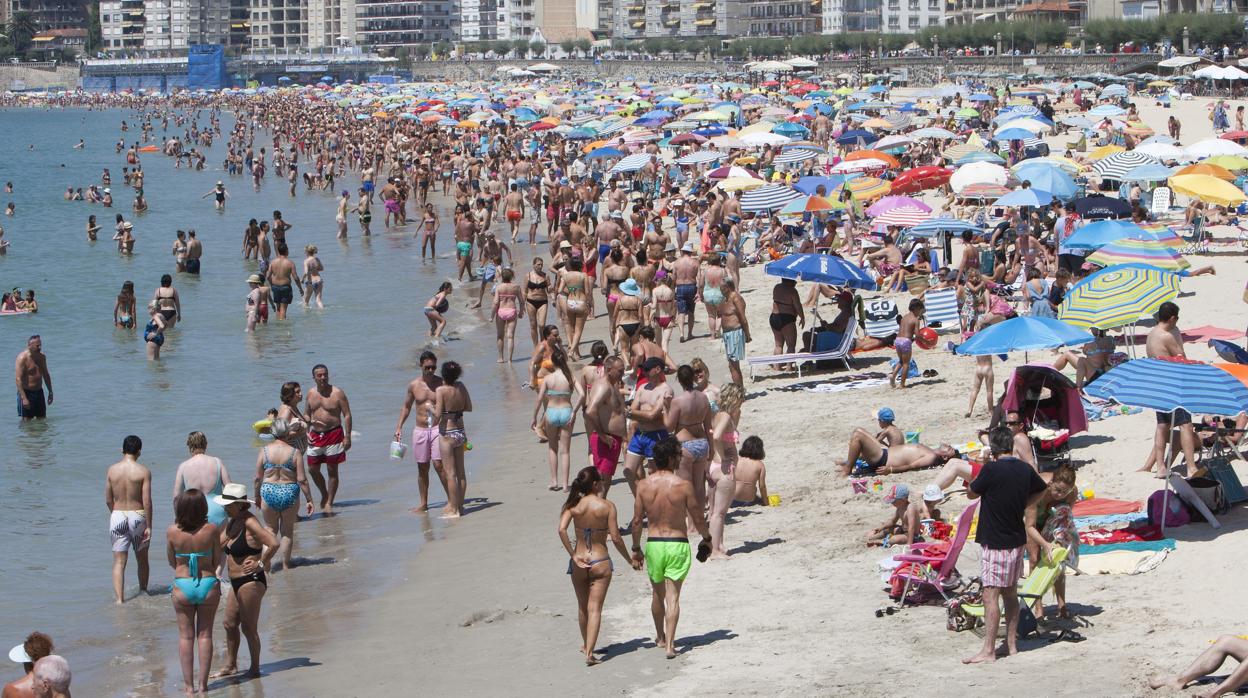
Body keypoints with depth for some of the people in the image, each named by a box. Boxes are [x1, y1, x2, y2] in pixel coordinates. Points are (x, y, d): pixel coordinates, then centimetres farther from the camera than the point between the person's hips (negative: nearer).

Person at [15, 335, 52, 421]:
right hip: (26, 393, -7)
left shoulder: (42, 357, 8)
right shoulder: (23, 358, -15)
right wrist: (24, 398, -26)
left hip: (39, 392, 7)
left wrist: (50, 392, 17)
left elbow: (46, 375, 20)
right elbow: (18, 379, -20)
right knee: (27, 421, -5)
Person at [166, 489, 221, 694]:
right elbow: (217, 561, -4)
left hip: (182, 586, 0)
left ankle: (189, 684, 10)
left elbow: (172, 562, 2)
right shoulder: (211, 530, -11)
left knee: (186, 636, 10)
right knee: (205, 635, 10)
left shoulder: (172, 531, -9)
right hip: (208, 585, 0)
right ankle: (203, 683, 11)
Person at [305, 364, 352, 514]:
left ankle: (329, 503, 8)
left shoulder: (337, 393, -7)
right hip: (315, 435, 5)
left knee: (332, 470, 0)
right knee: (313, 469, 6)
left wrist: (347, 436, -13)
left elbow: (347, 415, -7)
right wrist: (307, 431, 5)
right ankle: (324, 494, 30)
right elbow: (307, 414, 20)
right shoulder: (311, 394, 7)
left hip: (333, 434, -5)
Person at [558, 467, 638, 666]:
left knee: (582, 606, 21)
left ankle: (585, 644, 39)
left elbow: (562, 529, -16)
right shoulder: (607, 506, -9)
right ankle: (589, 652, -13)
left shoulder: (574, 505, -2)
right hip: (600, 561, -3)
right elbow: (615, 537, -11)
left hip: (580, 562, 3)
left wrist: (573, 555, -11)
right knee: (595, 608, -2)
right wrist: (630, 559, 2)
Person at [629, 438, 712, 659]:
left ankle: (660, 637, 37)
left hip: (653, 543, 3)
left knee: (658, 594, 21)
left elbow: (637, 521, 1)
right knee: (673, 596, 0)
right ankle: (669, 644, -7)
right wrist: (707, 538, 13)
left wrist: (636, 549, 13)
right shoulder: (683, 485, -13)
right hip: (678, 544, -3)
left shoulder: (643, 485, -4)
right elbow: (698, 518, -5)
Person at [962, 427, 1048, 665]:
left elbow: (971, 494, -2)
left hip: (995, 543, -7)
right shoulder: (1025, 469, 3)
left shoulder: (991, 470, -18)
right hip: (1017, 540, 7)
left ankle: (988, 650, -7)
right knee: (1010, 592, 16)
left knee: (991, 594, -6)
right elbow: (1040, 490, 23)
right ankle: (1012, 643, 22)